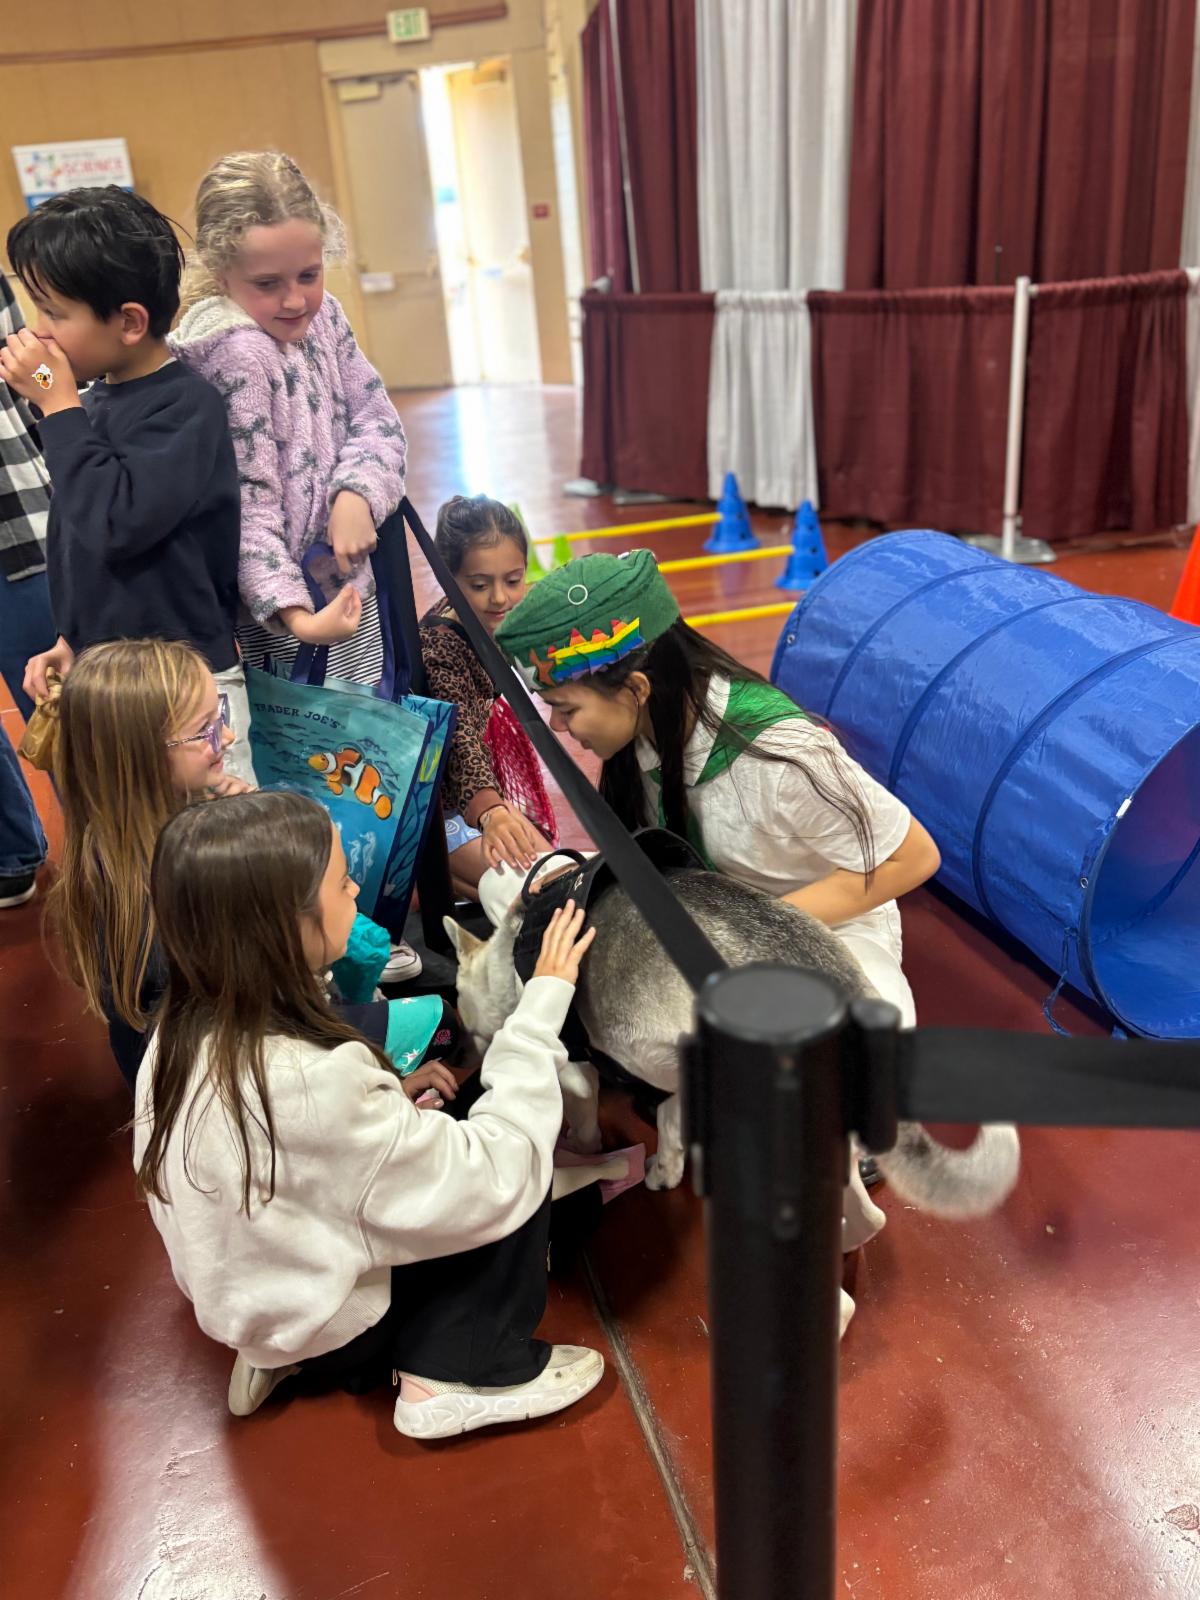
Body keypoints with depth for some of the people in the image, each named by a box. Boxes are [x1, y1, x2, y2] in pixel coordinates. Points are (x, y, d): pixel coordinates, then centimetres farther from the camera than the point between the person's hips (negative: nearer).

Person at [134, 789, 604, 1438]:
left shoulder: (187, 1028, -13)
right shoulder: (311, 1084, -37)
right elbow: (495, 1179, -28)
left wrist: (388, 1100, -3)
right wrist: (544, 998, -23)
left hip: (241, 1294, 7)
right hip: (328, 1335, -7)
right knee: (521, 1167, -8)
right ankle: (469, 1374, 4)